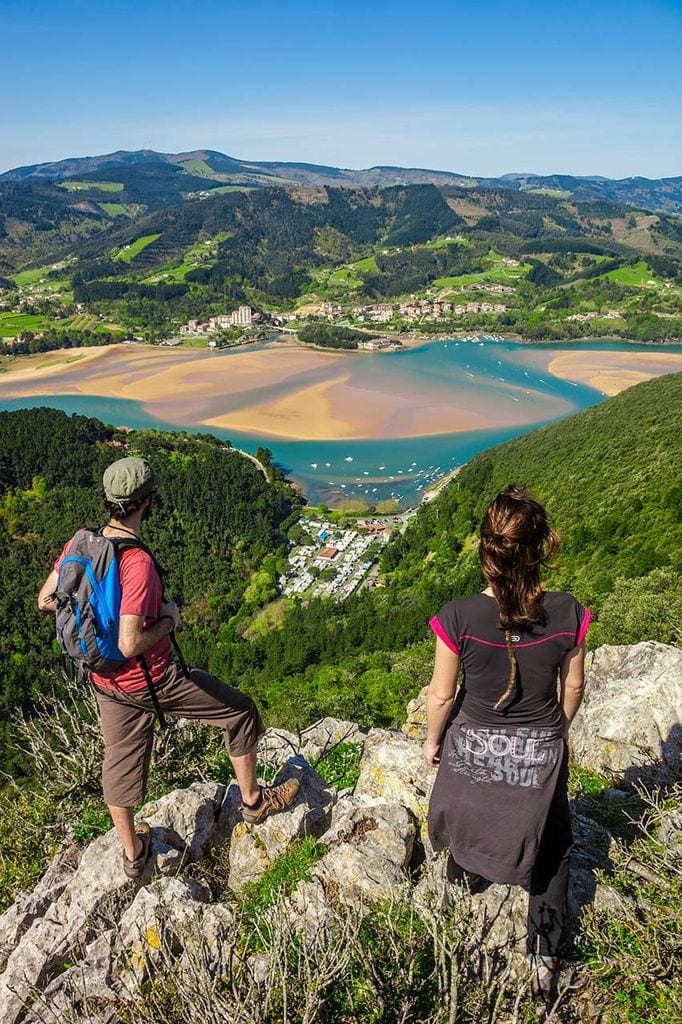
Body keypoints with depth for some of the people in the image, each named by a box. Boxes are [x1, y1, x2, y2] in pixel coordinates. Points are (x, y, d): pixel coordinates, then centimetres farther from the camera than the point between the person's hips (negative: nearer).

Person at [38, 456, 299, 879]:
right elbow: (131, 645, -33)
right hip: (152, 681, -7)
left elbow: (46, 600, 5)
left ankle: (132, 853, 44)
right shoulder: (138, 563, -31)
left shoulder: (79, 544, -9)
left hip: (105, 681, 8)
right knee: (240, 710, 12)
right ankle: (253, 799, 31)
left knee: (120, 763, 23)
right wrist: (169, 618, -16)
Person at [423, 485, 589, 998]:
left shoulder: (459, 617, -28)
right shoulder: (568, 614, -23)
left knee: (468, 814, 33)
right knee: (551, 849, 26)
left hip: (474, 747, 0)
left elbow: (441, 694, -14)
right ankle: (547, 957, 32)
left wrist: (432, 741, 5)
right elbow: (572, 688, -6)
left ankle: (463, 876, 62)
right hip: (541, 751, 0)